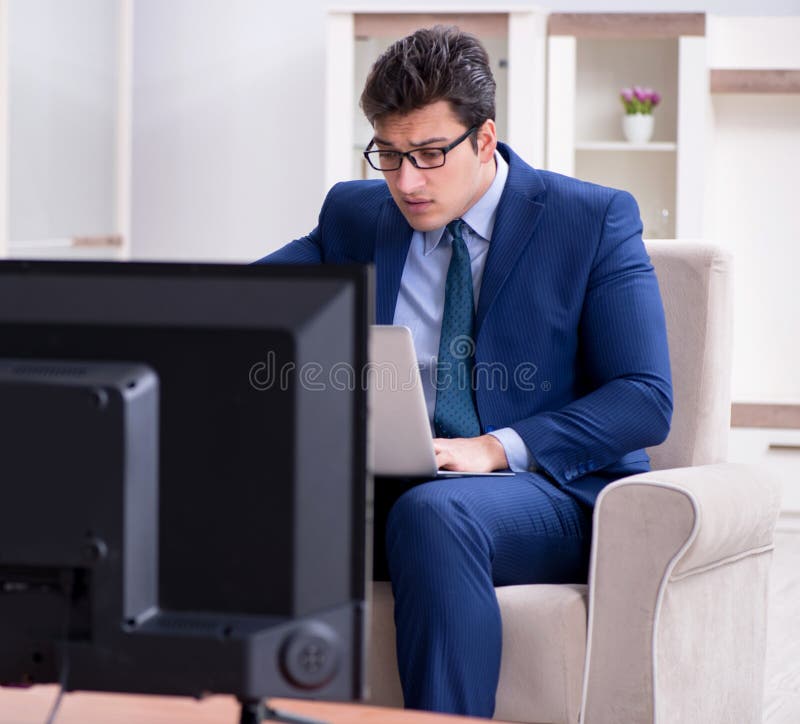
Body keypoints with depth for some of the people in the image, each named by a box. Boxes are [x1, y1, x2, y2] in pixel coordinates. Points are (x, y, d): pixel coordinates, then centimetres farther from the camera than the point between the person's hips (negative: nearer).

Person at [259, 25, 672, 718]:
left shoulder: (594, 219, 2)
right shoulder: (354, 216, 15)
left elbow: (646, 400, -6)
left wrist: (498, 448, -19)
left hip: (551, 492, -3)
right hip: (386, 488, 4)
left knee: (433, 513, -39)